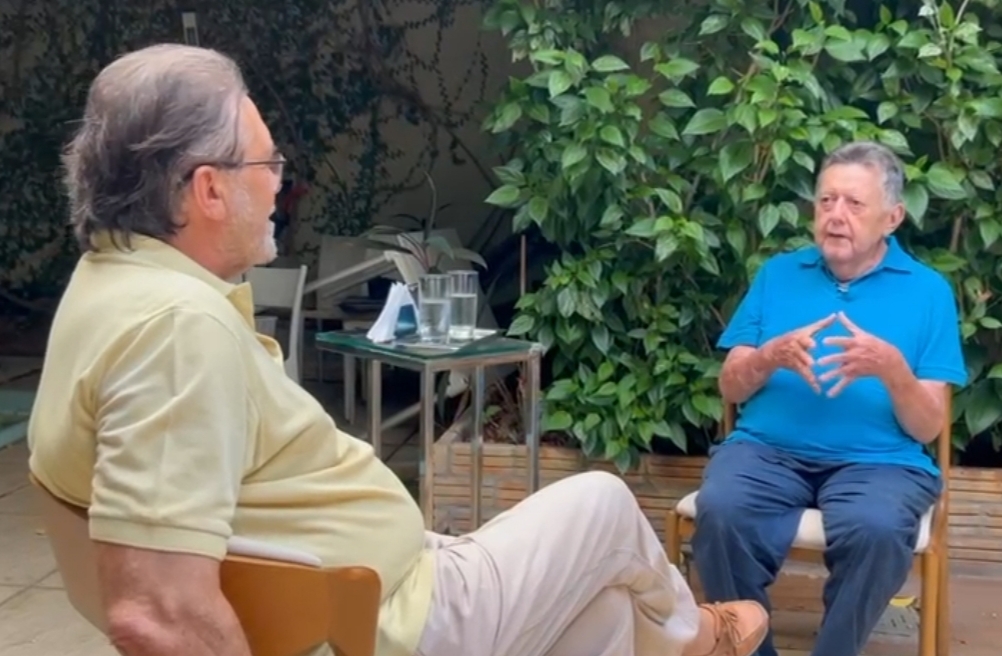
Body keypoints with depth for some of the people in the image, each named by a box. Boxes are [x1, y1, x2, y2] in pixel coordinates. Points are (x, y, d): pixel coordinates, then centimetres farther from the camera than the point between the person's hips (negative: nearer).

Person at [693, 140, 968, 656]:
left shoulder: (928, 291, 7)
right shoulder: (777, 273, 14)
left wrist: (892, 368, -18)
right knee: (719, 511, -31)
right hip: (768, 449, 2)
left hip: (878, 461, -1)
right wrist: (769, 356, -11)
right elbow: (730, 388, 11)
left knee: (877, 530, -35)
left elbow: (928, 428, 1)